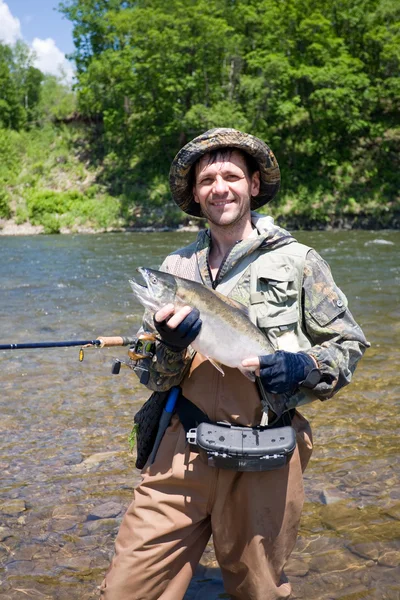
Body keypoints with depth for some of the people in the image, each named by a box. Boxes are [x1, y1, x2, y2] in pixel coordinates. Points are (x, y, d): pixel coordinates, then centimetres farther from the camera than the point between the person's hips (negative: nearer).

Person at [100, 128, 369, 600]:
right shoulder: (176, 267, 7)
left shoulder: (296, 260, 0)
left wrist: (303, 368, -16)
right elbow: (152, 378, 8)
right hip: (184, 451, 2)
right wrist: (169, 345, -15)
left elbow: (348, 344, 4)